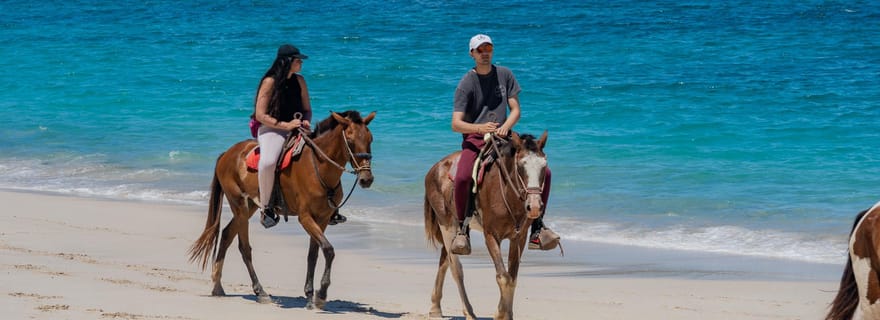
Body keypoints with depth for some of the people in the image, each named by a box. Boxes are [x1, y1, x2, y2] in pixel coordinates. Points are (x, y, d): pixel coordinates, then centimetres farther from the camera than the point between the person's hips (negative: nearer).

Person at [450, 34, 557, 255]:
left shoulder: (504, 75, 9)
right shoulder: (466, 83, -2)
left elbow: (516, 110, 6)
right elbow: (456, 124, -10)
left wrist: (505, 127, -16)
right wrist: (481, 128, -29)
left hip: (503, 137, 4)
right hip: (474, 139, -3)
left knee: (543, 172, -13)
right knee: (462, 178, -34)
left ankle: (537, 225, 3)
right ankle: (463, 229, -14)